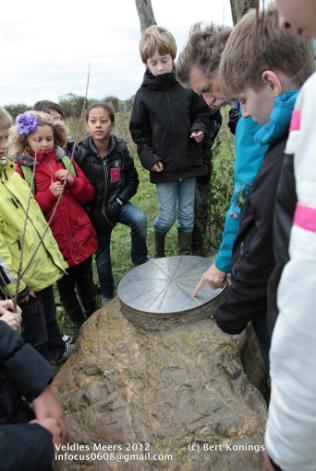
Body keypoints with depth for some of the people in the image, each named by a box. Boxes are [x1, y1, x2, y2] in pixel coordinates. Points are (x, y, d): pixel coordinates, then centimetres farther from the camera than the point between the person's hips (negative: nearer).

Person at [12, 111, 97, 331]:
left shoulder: (65, 159, 5)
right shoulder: (20, 169, -7)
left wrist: (73, 181, -13)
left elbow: (88, 195, 6)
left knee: (87, 283, 17)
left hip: (81, 235, 3)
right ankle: (81, 327, 34)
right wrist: (48, 194, -22)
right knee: (66, 288, 13)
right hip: (54, 241, -3)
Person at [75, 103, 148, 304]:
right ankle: (107, 295, 33)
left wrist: (119, 201, -14)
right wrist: (94, 213, -16)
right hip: (95, 210, 0)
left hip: (117, 203, 1)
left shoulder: (121, 149, -10)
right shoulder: (80, 153, -15)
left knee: (140, 219, -31)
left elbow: (133, 180, -1)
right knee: (102, 256, 8)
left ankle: (140, 262, -6)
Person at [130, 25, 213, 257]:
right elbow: (138, 131, 3)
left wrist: (199, 129, -10)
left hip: (189, 161, 1)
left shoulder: (187, 85, -1)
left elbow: (202, 113, 10)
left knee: (187, 213, 10)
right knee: (168, 216, 2)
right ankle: (159, 249, 33)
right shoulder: (144, 95, -1)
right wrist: (148, 157, -8)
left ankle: (186, 253, 29)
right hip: (163, 166, -1)